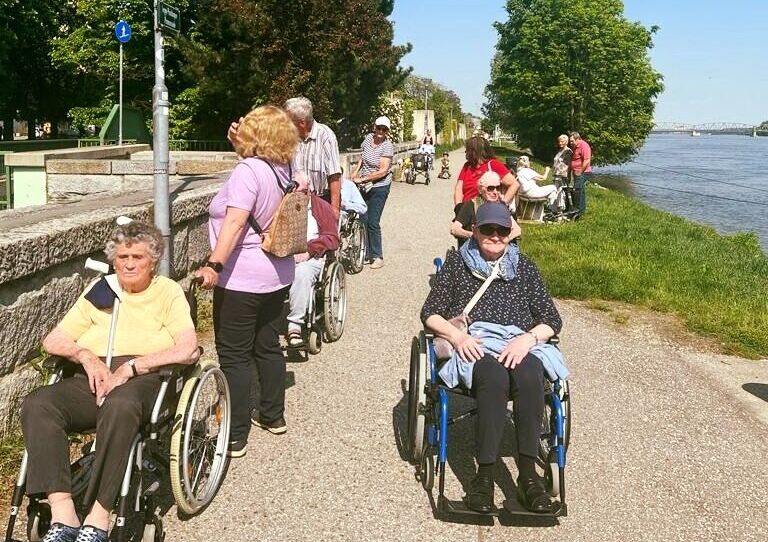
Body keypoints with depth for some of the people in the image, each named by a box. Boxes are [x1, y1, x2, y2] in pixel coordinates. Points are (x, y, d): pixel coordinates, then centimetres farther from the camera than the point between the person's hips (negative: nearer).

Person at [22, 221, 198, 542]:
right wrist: (85, 354, -3)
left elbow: (187, 350, -6)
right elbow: (52, 341, 19)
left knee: (120, 405, -40)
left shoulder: (168, 292, 9)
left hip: (143, 380, -4)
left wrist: (129, 367, -12)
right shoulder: (99, 293, 22)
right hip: (92, 381, 4)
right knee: (37, 404, -26)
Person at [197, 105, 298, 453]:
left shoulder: (248, 170, -18)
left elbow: (235, 220, -29)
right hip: (277, 275, 9)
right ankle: (273, 415, 31)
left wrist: (214, 264, -33)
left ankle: (234, 437, 4)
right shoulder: (283, 171, 6)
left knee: (234, 355, -1)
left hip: (242, 278, -8)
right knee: (268, 346, 19)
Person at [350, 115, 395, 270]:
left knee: (373, 222, -7)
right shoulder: (368, 138, 4)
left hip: (379, 187, -6)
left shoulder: (387, 146, -14)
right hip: (365, 187, 6)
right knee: (363, 220, 4)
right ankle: (366, 252, 15)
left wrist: (362, 179, -17)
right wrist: (355, 172, 7)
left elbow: (383, 171, -20)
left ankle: (378, 257, 3)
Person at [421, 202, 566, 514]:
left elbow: (552, 320, 13)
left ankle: (528, 475, -34)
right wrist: (456, 335, -10)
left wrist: (528, 338, -9)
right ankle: (485, 476, -35)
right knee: (495, 376, -37)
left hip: (519, 345, 2)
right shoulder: (457, 263, 17)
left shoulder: (524, 267, 20)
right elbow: (430, 313, 11)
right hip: (473, 345, -1)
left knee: (530, 376, -36)